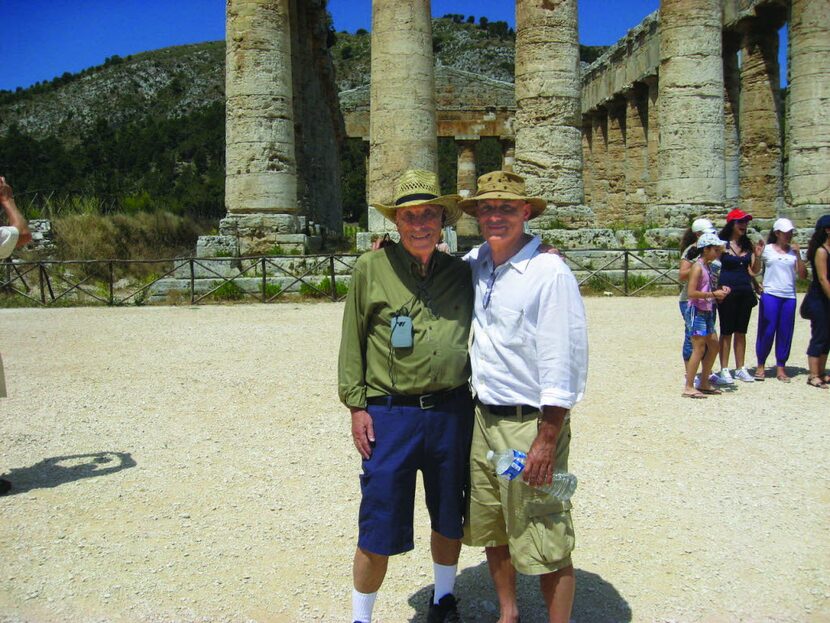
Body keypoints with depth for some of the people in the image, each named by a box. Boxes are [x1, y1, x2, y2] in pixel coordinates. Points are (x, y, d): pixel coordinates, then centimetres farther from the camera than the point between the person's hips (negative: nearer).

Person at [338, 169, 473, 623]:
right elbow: (352, 342, 0)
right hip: (390, 414, -3)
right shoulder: (371, 268, -2)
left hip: (451, 412, 3)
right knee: (378, 530, 3)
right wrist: (356, 404, -3)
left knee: (449, 518, 17)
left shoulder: (460, 273, 6)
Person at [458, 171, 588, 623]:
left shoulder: (549, 271, -15)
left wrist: (547, 439, -18)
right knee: (492, 533, 20)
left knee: (546, 546, 3)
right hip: (482, 417, 7)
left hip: (530, 423, -7)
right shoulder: (475, 263, 6)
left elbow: (563, 362, -16)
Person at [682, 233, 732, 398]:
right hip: (697, 312, -10)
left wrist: (720, 290, 3)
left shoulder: (707, 266, 12)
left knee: (714, 346, 13)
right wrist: (713, 294, -20)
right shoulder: (698, 267, -14)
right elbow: (691, 293, -23)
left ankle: (704, 384, 22)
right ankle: (689, 387, -3)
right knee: (699, 348, -8)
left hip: (706, 312, 10)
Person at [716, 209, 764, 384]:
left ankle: (740, 368, 19)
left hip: (745, 292, 5)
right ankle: (724, 370, 7)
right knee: (727, 332, 0)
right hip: (728, 292, -5)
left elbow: (755, 271, 12)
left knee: (741, 331, 11)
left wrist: (758, 256, -5)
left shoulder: (747, 245, 10)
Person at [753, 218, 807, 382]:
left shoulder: (794, 251, 10)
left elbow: (803, 275, 4)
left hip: (789, 296, 3)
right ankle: (761, 365, 10)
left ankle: (780, 368, 12)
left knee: (785, 332, 4)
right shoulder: (767, 249, 3)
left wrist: (798, 255, -3)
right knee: (767, 331, -3)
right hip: (770, 295, -3)